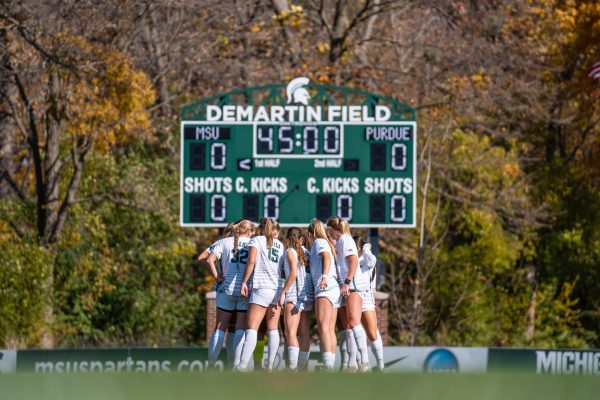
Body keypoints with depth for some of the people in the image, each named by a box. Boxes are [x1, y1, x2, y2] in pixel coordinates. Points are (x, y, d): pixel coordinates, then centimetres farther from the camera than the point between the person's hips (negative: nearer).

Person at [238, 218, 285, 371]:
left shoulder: (257, 240, 4)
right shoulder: (280, 245, 16)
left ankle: (243, 366, -22)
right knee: (273, 329, 7)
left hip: (261, 288, -4)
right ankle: (270, 366, 2)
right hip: (278, 289, 4)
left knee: (252, 328, -10)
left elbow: (251, 261, -10)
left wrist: (244, 282, -6)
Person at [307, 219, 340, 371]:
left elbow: (327, 257, -13)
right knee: (330, 330, 7)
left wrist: (324, 276, -24)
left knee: (323, 327, -18)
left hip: (325, 288, -9)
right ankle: (331, 365, 2)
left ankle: (327, 366, -30)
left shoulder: (319, 242, 3)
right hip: (335, 289, 9)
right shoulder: (327, 243, 29)